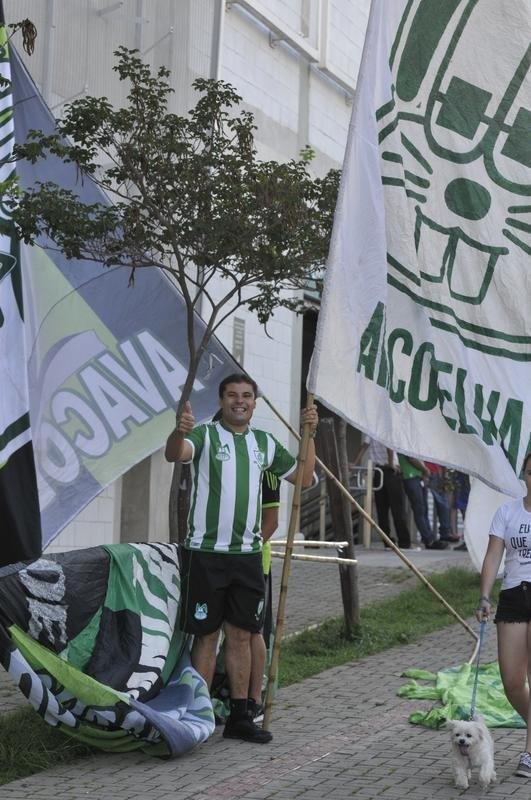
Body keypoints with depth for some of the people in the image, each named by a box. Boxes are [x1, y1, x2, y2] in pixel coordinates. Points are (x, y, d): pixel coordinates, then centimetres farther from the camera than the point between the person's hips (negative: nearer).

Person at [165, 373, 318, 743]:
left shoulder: (265, 442, 13)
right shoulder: (205, 435, -4)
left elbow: (303, 477, 20)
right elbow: (174, 454, -24)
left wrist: (309, 435, 8)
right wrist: (179, 432, -47)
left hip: (248, 553, 5)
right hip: (207, 551, -5)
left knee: (241, 634, 10)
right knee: (207, 634, 1)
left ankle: (240, 716, 18)